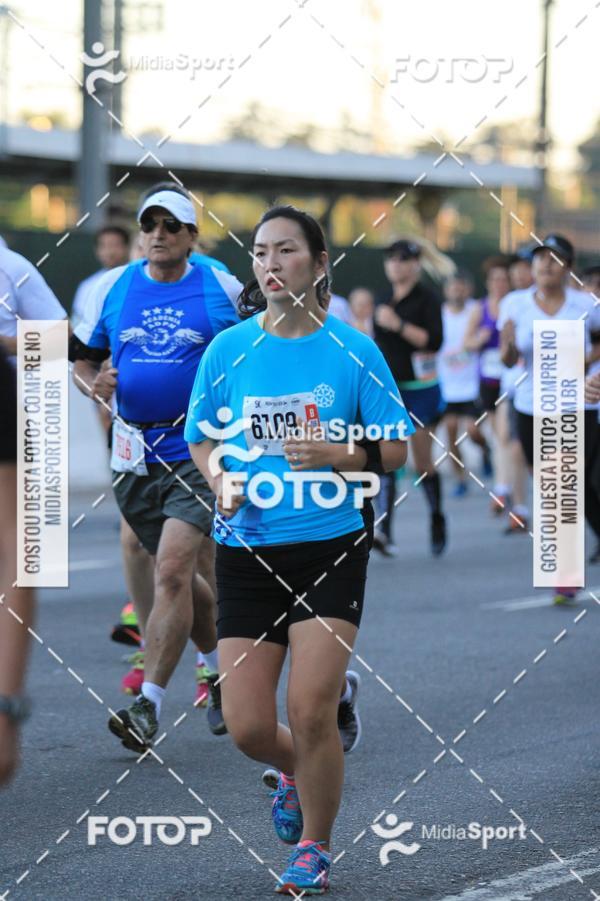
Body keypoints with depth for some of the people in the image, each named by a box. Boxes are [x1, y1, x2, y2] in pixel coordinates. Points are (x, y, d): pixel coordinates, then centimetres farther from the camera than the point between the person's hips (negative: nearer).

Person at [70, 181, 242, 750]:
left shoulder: (222, 288, -2)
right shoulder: (115, 287, 5)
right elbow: (83, 357, 14)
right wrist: (92, 383, -7)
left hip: (201, 452, -4)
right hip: (135, 456, 4)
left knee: (172, 570, -16)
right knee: (183, 575, 14)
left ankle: (149, 704, -14)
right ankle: (224, 670, 37)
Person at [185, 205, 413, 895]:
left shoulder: (352, 351, -2)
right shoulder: (227, 350, 2)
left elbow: (395, 448, 3)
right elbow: (201, 438, 14)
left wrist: (337, 456, -16)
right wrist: (221, 480, -7)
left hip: (330, 547, -2)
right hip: (246, 550, 2)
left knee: (311, 713, -10)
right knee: (247, 725, -1)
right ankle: (294, 770, 36)